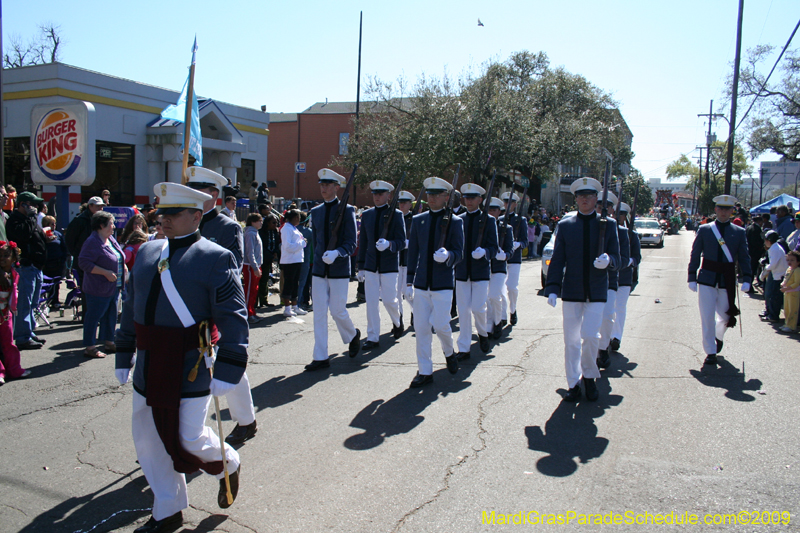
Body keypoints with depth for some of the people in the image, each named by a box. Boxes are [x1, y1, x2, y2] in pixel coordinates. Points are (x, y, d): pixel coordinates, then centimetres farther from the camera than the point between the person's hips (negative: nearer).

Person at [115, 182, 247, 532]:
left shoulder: (216, 258, -10)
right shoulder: (147, 253, 9)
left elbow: (233, 319, -14)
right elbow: (132, 308, 16)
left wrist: (227, 371, -19)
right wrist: (123, 357, 17)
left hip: (190, 369, -6)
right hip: (148, 369, 7)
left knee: (190, 438, 2)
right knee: (148, 440, 12)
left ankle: (229, 466, 35)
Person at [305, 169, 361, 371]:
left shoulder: (347, 211, -5)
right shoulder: (315, 212, 10)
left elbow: (351, 244, -8)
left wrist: (336, 253, -25)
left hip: (339, 271, -4)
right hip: (319, 271, 4)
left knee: (338, 311, 0)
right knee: (319, 313, 3)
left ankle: (353, 335, 32)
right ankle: (321, 357, 10)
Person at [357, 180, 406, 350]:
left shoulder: (396, 215, -3)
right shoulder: (366, 215, 9)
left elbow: (402, 242, -6)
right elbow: (362, 242, 11)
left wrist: (388, 244, -27)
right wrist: (361, 266, 8)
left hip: (389, 266, -3)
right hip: (370, 266, 3)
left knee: (389, 300, 1)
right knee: (371, 302, 2)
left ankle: (397, 322, 33)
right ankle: (372, 338, 9)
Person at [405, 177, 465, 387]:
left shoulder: (455, 222, 0)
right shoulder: (418, 220, 9)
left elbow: (459, 253, -2)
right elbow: (412, 252, 9)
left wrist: (447, 256, -26)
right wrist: (409, 282, 5)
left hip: (443, 283, -3)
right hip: (421, 283, 3)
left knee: (440, 324, -5)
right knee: (421, 327, 3)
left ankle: (449, 353, 28)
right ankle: (424, 371, 14)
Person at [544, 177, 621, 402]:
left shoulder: (608, 225, 6)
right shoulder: (565, 225, 6)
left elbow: (616, 259, 5)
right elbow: (557, 260, 2)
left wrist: (607, 261, -20)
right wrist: (552, 288, -9)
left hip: (596, 292, -1)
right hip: (571, 291, 1)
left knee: (590, 335, -10)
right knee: (571, 340, 4)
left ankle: (589, 377, 17)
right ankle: (573, 384, 18)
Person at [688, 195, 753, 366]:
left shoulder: (739, 232, 5)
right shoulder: (704, 230, 1)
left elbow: (744, 258, 6)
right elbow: (695, 255, 3)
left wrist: (746, 279, -3)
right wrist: (692, 278, -1)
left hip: (728, 280, 1)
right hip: (707, 279, -1)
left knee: (725, 316, 11)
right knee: (707, 317, -3)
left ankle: (718, 337, 43)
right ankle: (711, 353, 7)